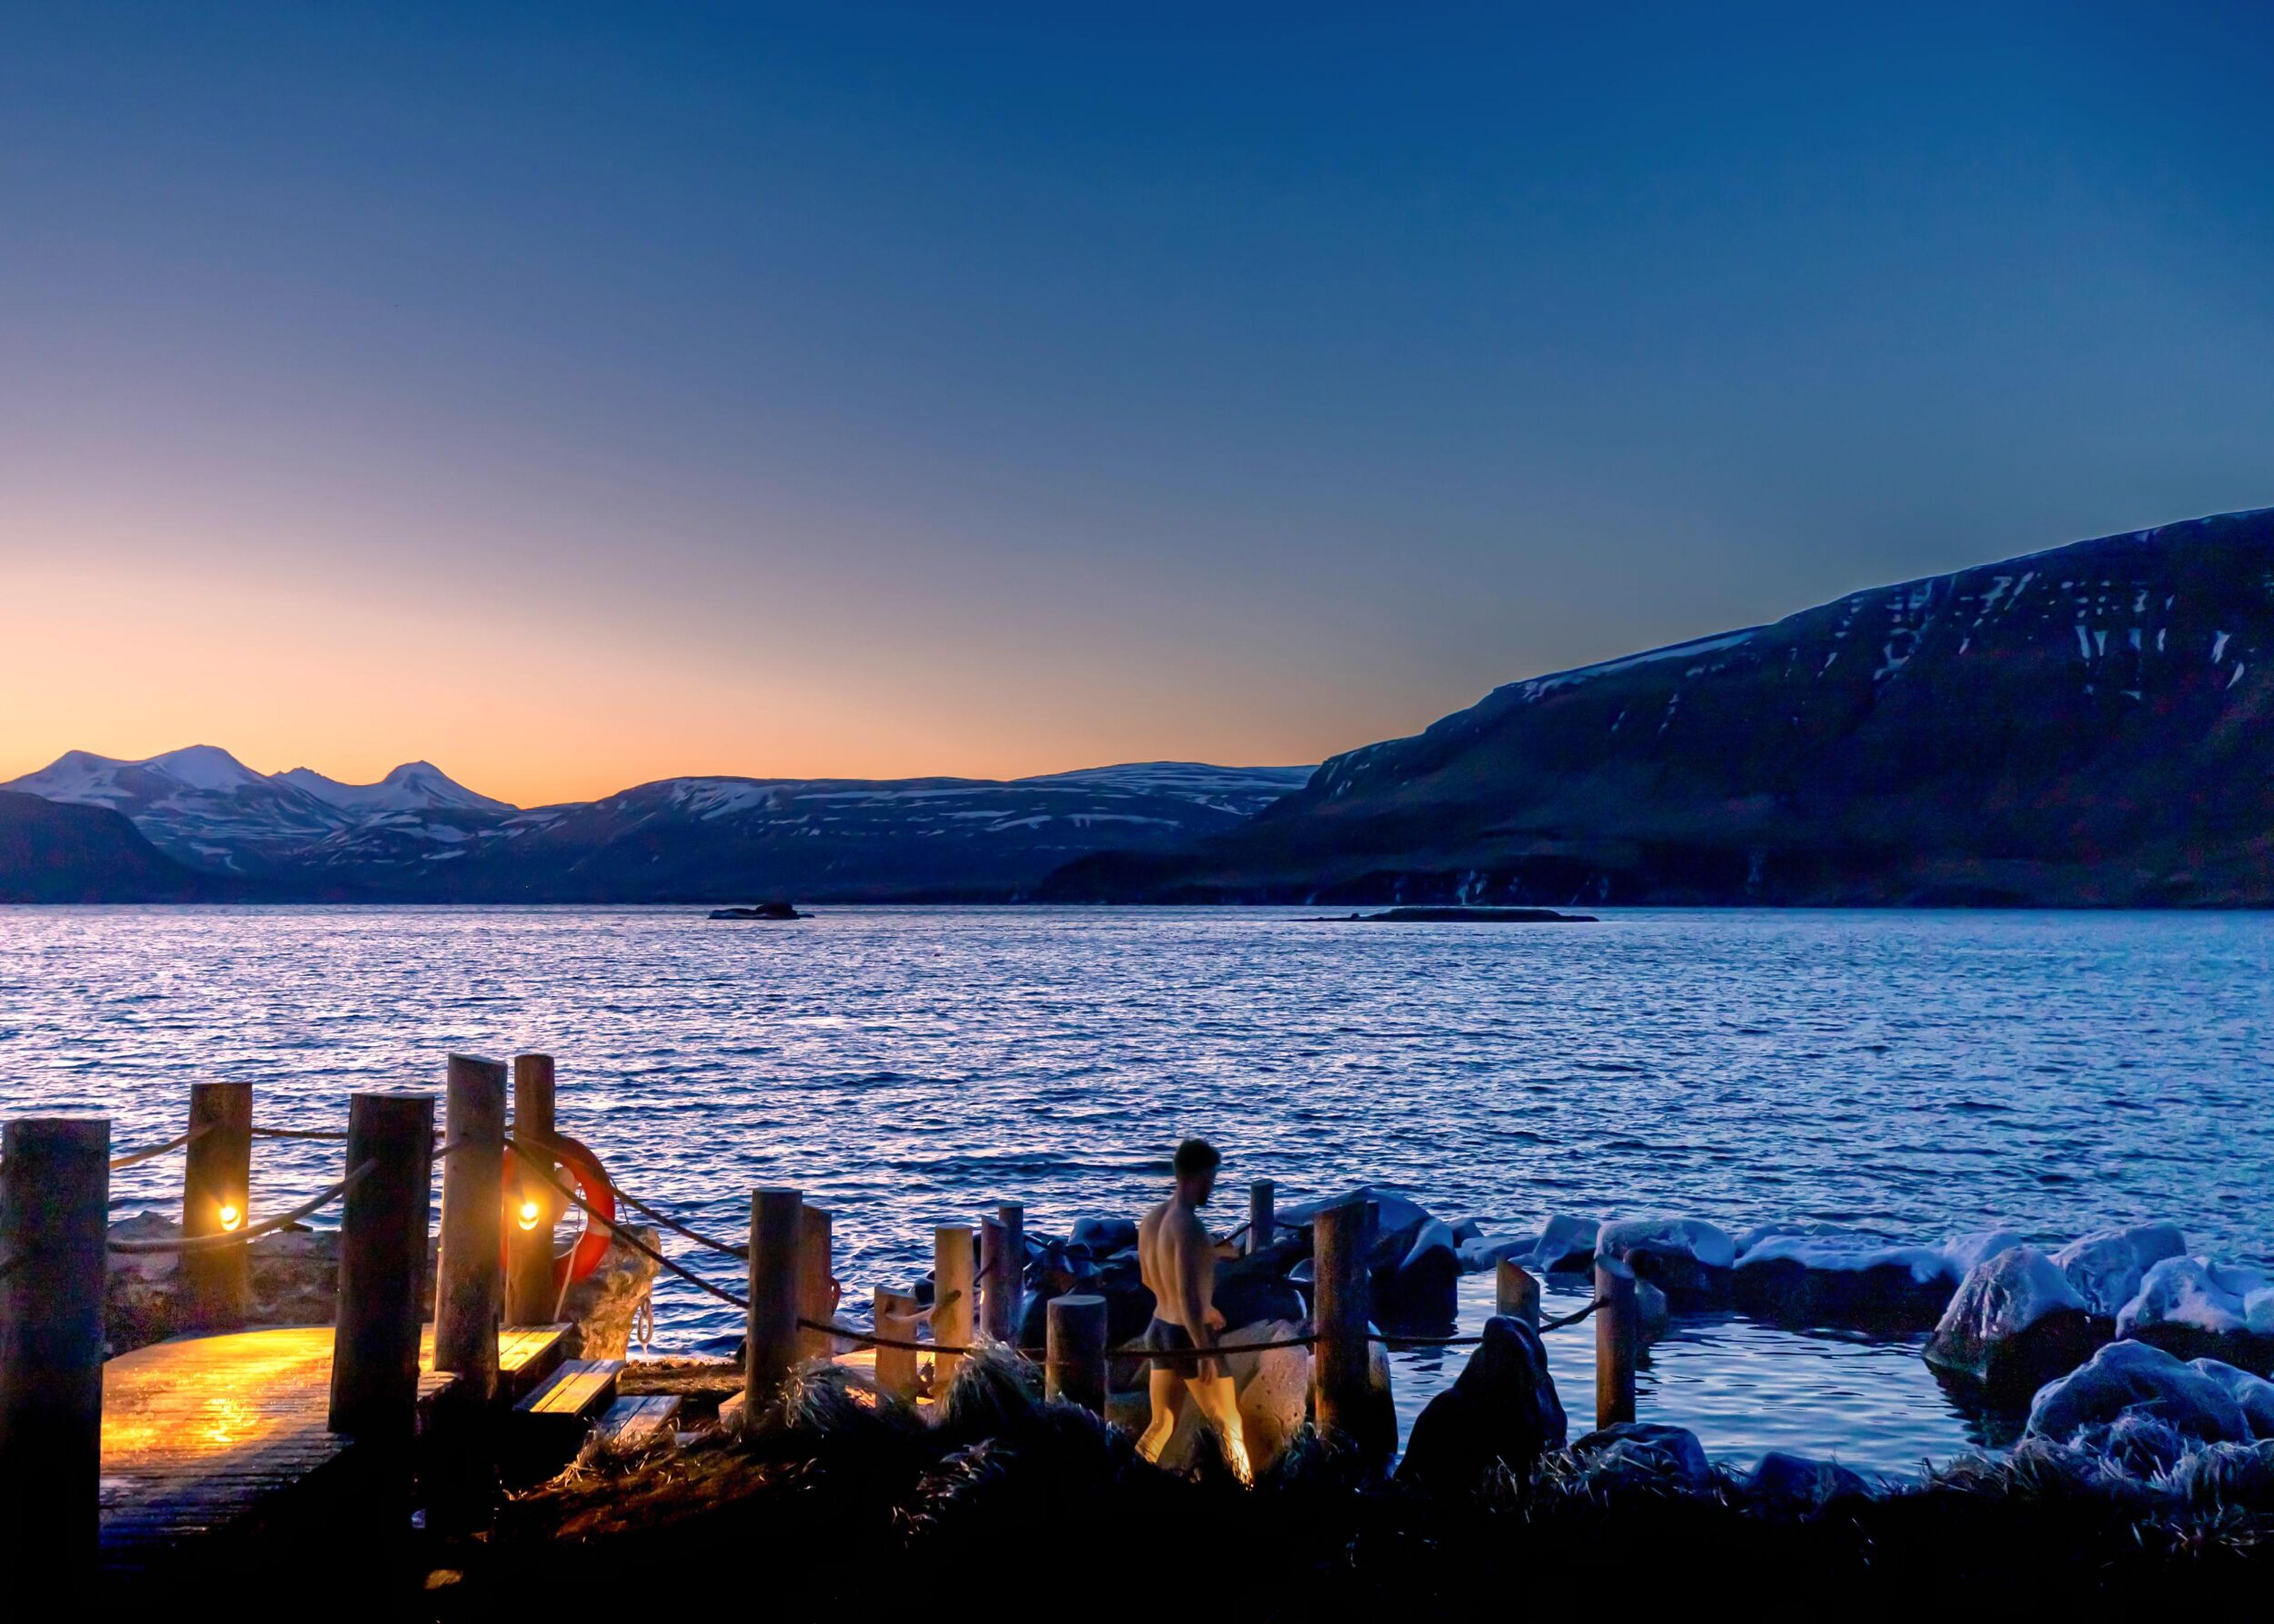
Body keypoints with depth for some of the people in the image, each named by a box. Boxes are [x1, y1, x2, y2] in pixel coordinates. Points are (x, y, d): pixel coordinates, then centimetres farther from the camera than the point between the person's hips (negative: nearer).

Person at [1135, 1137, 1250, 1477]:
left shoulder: (1150, 1220, 4)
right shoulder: (1188, 1227, -22)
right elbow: (1187, 1294, -27)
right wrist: (1205, 1352, -23)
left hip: (1160, 1331, 8)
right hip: (1190, 1337, -8)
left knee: (1161, 1426, 14)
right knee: (1230, 1428, 7)